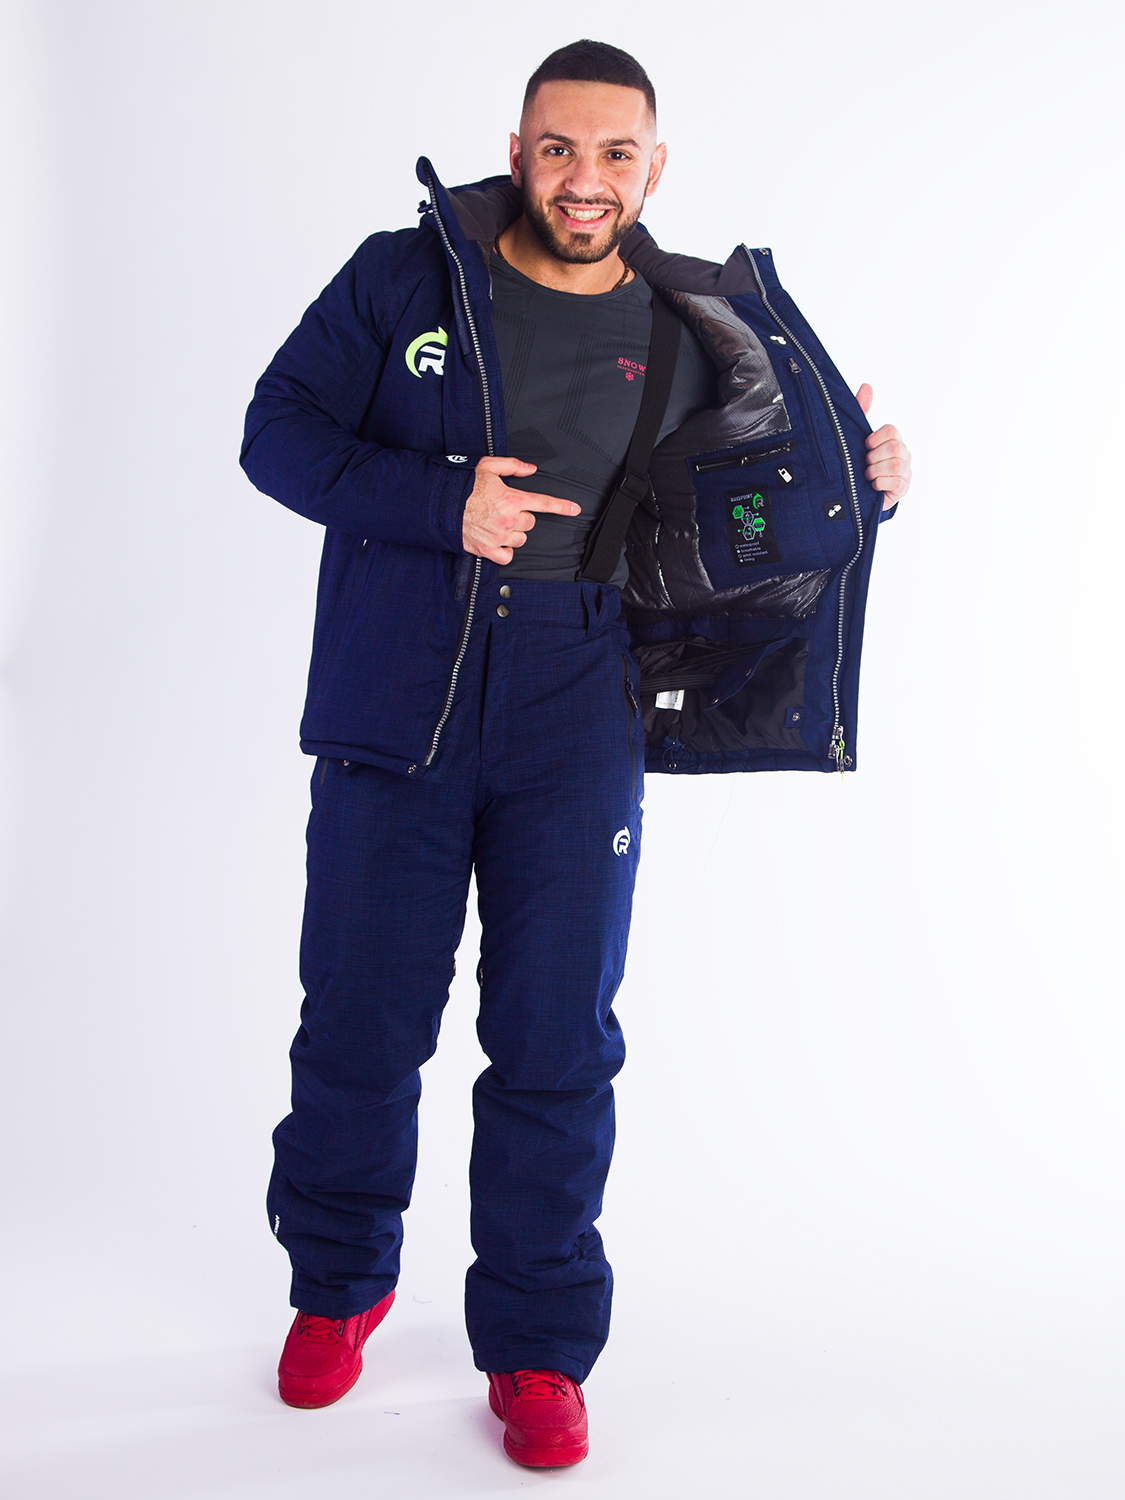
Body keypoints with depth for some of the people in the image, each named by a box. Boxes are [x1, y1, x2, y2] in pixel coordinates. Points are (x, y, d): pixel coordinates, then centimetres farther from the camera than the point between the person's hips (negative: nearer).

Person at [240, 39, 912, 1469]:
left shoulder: (695, 332, 8)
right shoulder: (405, 278, 1)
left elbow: (765, 520, 17)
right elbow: (277, 430, -1)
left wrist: (868, 483, -4)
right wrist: (439, 503, -15)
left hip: (577, 731, 1)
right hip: (394, 713, -1)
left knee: (557, 1048, 4)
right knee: (358, 1027, 8)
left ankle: (536, 1346, 22)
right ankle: (339, 1286, 33)